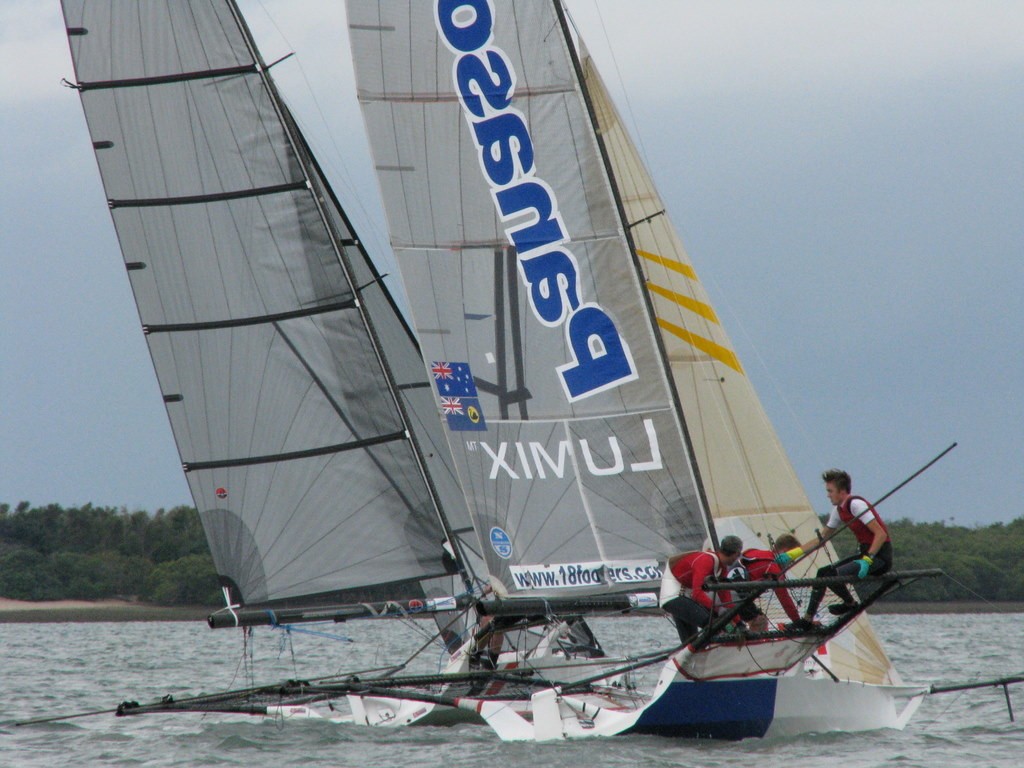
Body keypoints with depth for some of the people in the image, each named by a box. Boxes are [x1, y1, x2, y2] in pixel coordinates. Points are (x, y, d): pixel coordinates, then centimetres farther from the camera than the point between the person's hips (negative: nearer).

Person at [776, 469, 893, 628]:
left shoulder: (855, 504, -17)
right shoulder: (839, 510, 11)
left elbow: (881, 534, -22)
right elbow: (822, 540, 20)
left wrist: (867, 560, -29)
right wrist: (792, 554, 14)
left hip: (880, 556, -10)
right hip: (865, 553, 10)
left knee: (832, 575, -22)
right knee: (823, 573, 4)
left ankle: (850, 604, 5)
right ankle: (807, 620, 5)